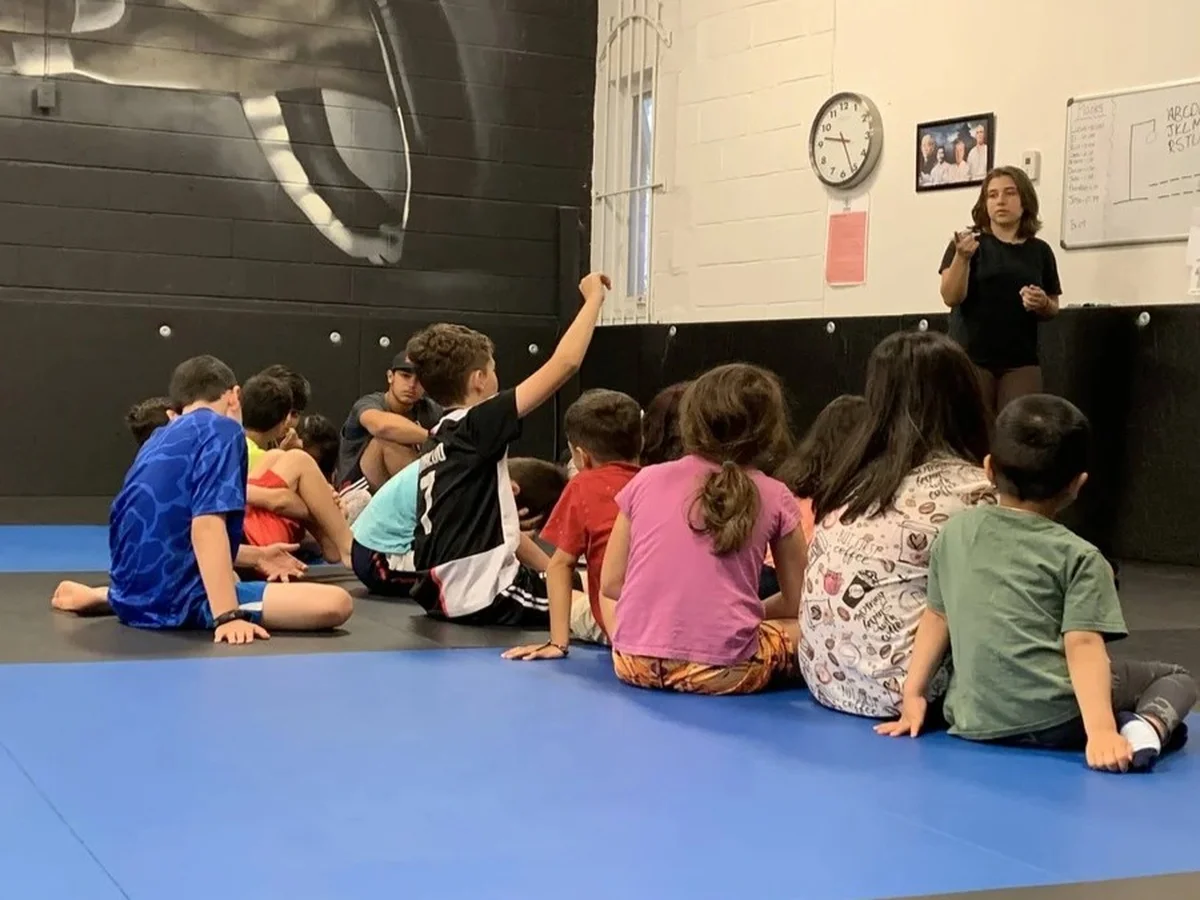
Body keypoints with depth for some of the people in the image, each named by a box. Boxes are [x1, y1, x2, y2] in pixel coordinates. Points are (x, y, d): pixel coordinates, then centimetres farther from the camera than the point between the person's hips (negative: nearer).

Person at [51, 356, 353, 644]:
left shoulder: (158, 440, 17)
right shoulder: (222, 429, -7)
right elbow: (206, 527, -22)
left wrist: (255, 556, 31)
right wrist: (228, 615, -29)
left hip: (133, 594, 10)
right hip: (177, 599, -9)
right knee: (335, 603, -18)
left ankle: (99, 596, 22)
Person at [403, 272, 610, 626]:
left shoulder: (438, 445, 15)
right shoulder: (477, 427, -12)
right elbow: (564, 363, -15)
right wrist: (594, 298, -3)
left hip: (446, 595, 10)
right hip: (484, 599, -10)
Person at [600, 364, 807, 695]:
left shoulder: (646, 480, 6)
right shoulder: (774, 497, 2)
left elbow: (611, 583, 10)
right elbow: (796, 602, 11)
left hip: (635, 663, 1)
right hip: (722, 670, -1)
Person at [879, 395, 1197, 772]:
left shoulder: (955, 532, 10)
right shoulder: (1078, 556, -4)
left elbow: (937, 616, 14)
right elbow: (1083, 644, -13)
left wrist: (913, 695, 19)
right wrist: (1101, 729, -20)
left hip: (972, 722, 5)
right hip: (1053, 717, -5)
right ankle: (1151, 725, -11)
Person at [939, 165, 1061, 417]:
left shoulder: (1039, 250, 10)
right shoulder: (967, 242, 2)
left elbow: (1053, 309, 17)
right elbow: (951, 297, -7)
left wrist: (1042, 304, -6)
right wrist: (963, 257, -23)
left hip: (1020, 361, 2)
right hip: (971, 357, -2)